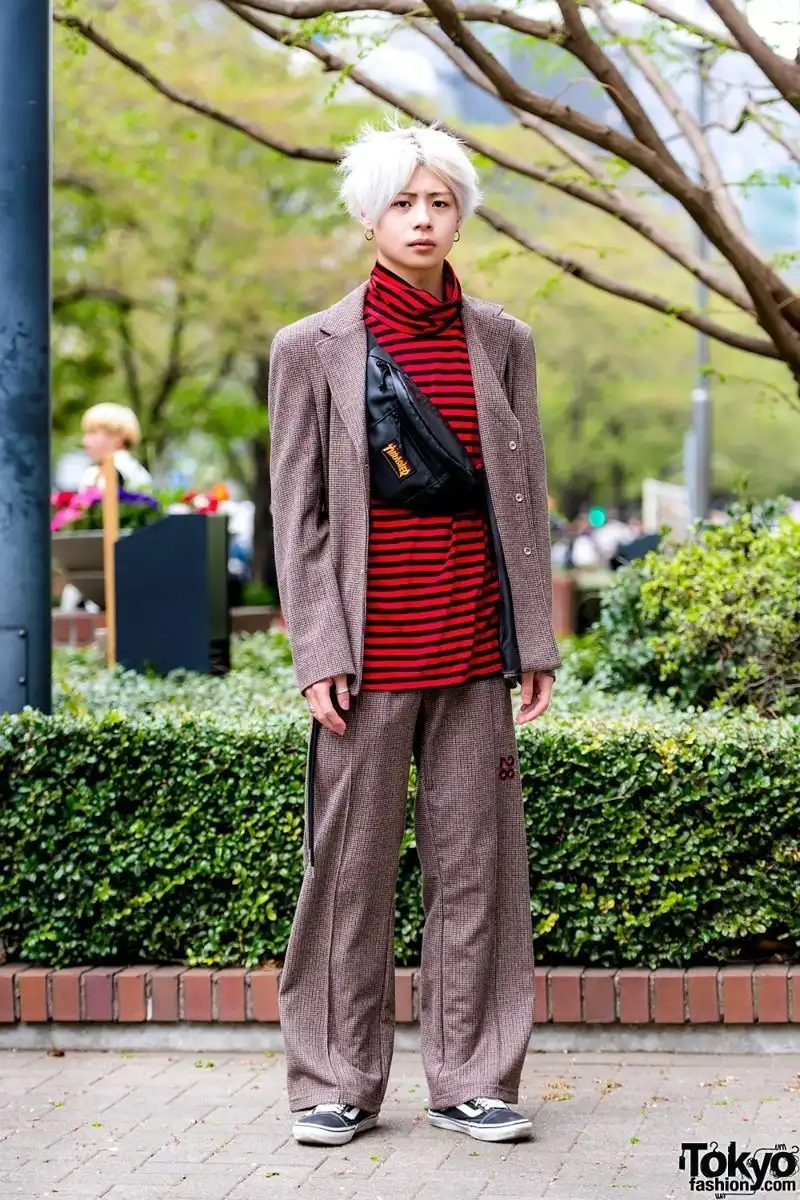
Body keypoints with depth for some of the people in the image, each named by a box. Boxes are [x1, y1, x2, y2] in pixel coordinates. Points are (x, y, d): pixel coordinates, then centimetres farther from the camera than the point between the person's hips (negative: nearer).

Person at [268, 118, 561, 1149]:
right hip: (368, 652, -2)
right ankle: (337, 1085, 12)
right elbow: (296, 515, 0)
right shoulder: (312, 349, 1)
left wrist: (537, 640, 5)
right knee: (351, 864, 2)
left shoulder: (501, 342, 9)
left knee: (475, 861, 4)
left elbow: (526, 498, 10)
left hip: (474, 651, 3)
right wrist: (316, 656, -7)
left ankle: (470, 1080, 14)